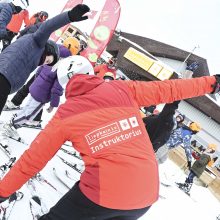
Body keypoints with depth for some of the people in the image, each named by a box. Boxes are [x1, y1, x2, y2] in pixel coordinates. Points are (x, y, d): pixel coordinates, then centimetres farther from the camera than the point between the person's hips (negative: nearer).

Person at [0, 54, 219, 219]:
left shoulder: (66, 113, 3)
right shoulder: (122, 89, 7)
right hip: (147, 194, 4)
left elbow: (34, 157, 8)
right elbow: (166, 89, 16)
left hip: (103, 193, -3)